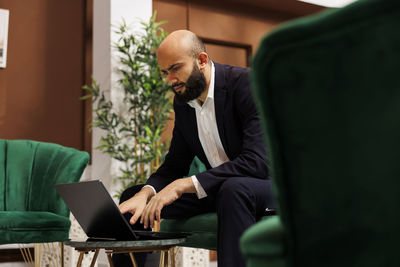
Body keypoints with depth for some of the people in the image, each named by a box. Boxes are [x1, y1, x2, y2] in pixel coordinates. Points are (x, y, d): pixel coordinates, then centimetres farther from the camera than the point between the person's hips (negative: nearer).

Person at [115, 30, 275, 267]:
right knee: (133, 197, 0)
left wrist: (184, 185, -32)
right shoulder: (183, 101, 4)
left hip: (266, 184, -6)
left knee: (234, 188, -41)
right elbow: (174, 166, 8)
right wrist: (145, 194, -15)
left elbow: (258, 161, -29)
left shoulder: (247, 84, -19)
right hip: (218, 190, 7)